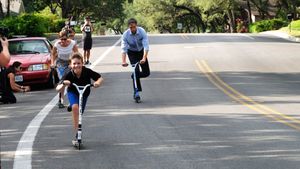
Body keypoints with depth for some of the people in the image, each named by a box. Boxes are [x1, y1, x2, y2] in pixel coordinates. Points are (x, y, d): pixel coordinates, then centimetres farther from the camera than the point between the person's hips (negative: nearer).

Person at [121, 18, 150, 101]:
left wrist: (144, 59, -48)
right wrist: (123, 61, -41)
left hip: (141, 51, 1)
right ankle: (136, 92, -11)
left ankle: (134, 76, 28)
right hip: (132, 53, -1)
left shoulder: (142, 31, -28)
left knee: (146, 73, -2)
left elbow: (146, 46, -34)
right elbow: (123, 48, -27)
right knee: (136, 71, -17)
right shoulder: (126, 34, -25)